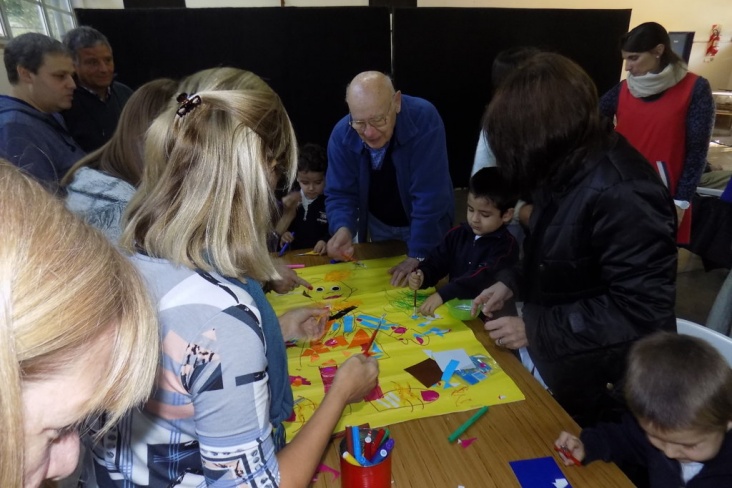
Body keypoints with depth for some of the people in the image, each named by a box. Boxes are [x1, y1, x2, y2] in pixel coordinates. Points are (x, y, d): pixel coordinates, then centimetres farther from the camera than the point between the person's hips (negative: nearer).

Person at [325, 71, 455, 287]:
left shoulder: (424, 119, -34)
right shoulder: (342, 134, -22)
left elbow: (429, 195, -33)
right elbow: (340, 194, -16)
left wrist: (418, 255, -31)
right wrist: (343, 229, -38)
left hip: (427, 225, -2)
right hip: (379, 225, 3)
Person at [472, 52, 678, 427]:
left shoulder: (620, 193, -30)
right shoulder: (570, 171, 0)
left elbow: (641, 308, -29)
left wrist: (535, 330, -25)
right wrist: (512, 283, 1)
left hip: (601, 388, -8)